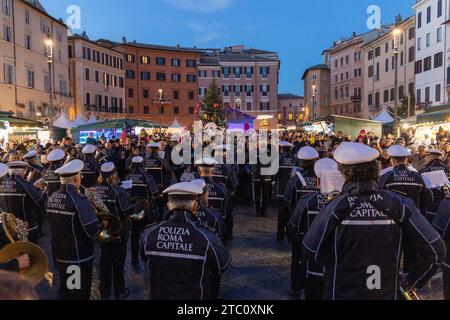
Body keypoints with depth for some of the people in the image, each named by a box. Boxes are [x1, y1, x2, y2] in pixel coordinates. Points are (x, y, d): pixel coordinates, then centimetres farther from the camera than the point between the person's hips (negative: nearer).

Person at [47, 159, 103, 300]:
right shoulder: (78, 200, -23)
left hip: (59, 254, 7)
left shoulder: (51, 198, 1)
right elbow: (93, 232, -25)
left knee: (65, 292, 23)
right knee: (79, 294, 9)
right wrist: (103, 223, -5)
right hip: (79, 257, -7)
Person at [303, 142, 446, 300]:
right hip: (387, 293, 2)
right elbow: (435, 249, -11)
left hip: (341, 293, -1)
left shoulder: (335, 207, -18)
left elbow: (312, 250, -8)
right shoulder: (399, 204, -14)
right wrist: (410, 281, 2)